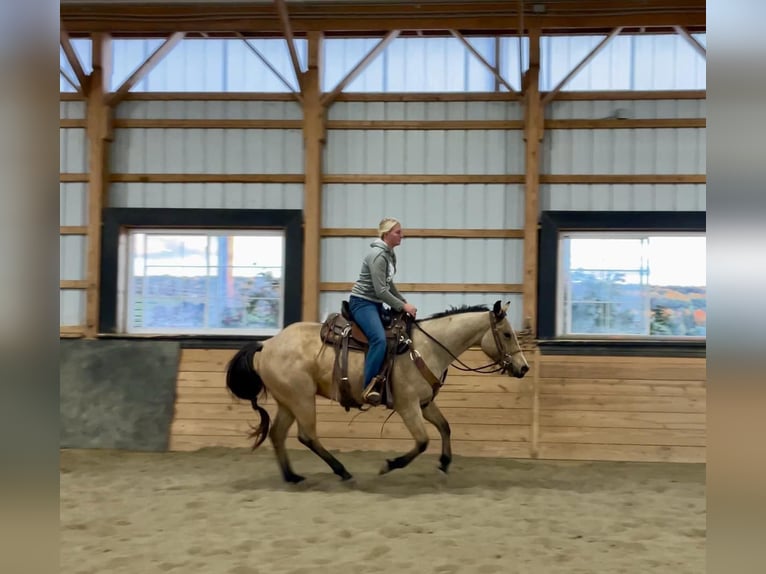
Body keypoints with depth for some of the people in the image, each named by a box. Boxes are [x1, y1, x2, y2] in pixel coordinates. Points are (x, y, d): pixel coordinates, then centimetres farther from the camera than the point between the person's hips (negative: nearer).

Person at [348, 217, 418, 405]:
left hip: (375, 303, 11)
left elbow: (389, 285, 22)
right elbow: (380, 291, -21)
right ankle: (368, 388, -30)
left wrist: (405, 303, 16)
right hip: (362, 302, -11)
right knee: (379, 339, -29)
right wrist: (403, 306, -16)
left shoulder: (390, 254, 11)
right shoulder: (378, 255, -18)